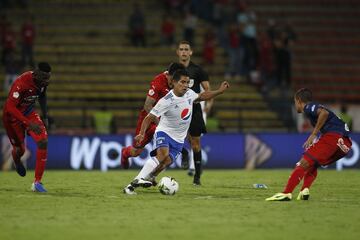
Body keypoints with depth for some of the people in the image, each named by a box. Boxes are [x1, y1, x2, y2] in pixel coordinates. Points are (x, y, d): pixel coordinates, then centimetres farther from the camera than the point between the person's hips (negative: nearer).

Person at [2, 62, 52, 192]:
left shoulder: (43, 81, -12)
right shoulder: (22, 83, -35)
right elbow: (10, 107, -35)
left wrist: (45, 117, 10)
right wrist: (29, 124, -39)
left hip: (29, 113, 5)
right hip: (12, 115, -5)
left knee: (43, 141, -16)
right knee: (20, 149, 8)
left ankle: (37, 182, -10)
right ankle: (17, 161, 52)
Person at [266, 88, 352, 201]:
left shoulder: (308, 107, 5)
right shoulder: (315, 108, 32)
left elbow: (324, 112, -16)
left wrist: (313, 134, -12)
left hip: (333, 136, -9)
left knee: (304, 163, -8)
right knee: (312, 165, 22)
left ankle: (286, 193, -16)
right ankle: (304, 191, 4)